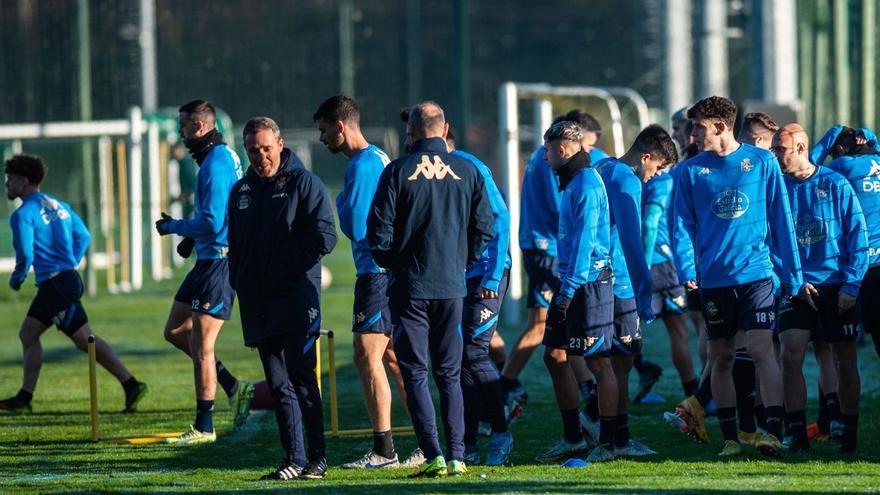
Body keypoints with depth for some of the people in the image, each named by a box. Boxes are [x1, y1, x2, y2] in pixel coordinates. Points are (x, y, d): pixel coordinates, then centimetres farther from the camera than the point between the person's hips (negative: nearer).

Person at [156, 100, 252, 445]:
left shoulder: (215, 165, -18)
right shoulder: (225, 157, 14)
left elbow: (212, 221, -24)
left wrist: (175, 227, -10)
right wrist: (191, 237, 13)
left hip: (219, 261, -10)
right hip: (209, 258, 10)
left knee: (200, 344, -4)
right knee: (175, 331, 14)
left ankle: (204, 427, 3)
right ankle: (233, 388, 17)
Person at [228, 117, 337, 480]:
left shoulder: (303, 183, -2)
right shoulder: (241, 191, 17)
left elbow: (325, 236, -9)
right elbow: (235, 245, 24)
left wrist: (288, 263, -12)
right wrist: (237, 282, 9)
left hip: (296, 299, -6)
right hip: (257, 305, 6)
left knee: (301, 380, -11)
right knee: (279, 386, 6)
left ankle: (317, 459, -8)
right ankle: (292, 460, 7)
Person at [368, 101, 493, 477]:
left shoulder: (398, 171, -5)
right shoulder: (466, 171, 2)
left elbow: (379, 230, -5)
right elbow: (484, 226, 3)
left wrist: (389, 263, 13)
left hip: (410, 286, -3)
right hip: (452, 285, 3)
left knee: (414, 372, 2)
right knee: (450, 374, 11)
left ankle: (433, 455, -8)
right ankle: (457, 456, 5)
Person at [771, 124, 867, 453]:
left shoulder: (835, 184, -4)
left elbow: (858, 235, -2)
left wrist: (851, 284, -9)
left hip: (837, 286, -1)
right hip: (797, 287, 1)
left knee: (845, 361, 4)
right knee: (790, 355, -13)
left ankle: (850, 435, 15)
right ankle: (798, 435, -11)